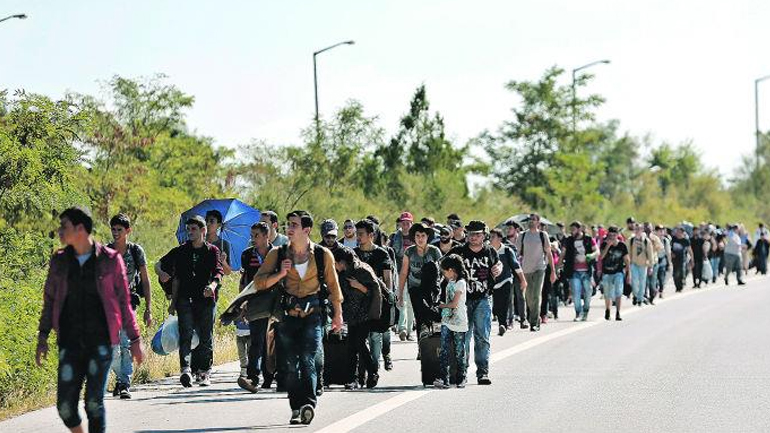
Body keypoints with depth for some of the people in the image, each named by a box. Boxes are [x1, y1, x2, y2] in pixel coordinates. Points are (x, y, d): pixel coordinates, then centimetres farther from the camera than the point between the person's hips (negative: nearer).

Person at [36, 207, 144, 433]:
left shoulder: (110, 260, -1)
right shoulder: (59, 261, 8)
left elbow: (124, 302, 4)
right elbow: (49, 300, 15)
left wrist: (134, 340, 4)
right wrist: (42, 337, 8)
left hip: (100, 342, -3)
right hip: (70, 343, 3)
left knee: (94, 404, -9)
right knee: (65, 406, -2)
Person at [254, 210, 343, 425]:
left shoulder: (323, 254, 4)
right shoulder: (277, 254, 6)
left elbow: (333, 286, 14)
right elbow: (258, 282, 5)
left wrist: (338, 314, 17)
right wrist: (280, 274, -11)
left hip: (312, 315, -2)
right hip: (288, 316, 2)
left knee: (307, 360, -17)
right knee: (291, 365, 3)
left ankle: (308, 403, -25)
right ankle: (296, 409, 9)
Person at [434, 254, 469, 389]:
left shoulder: (460, 283, -11)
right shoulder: (450, 282, 15)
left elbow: (454, 303, -13)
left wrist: (441, 306, 0)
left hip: (459, 323, -7)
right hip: (447, 321, 7)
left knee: (459, 352, 2)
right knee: (444, 352, -5)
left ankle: (461, 378, 14)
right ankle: (444, 379, -11)